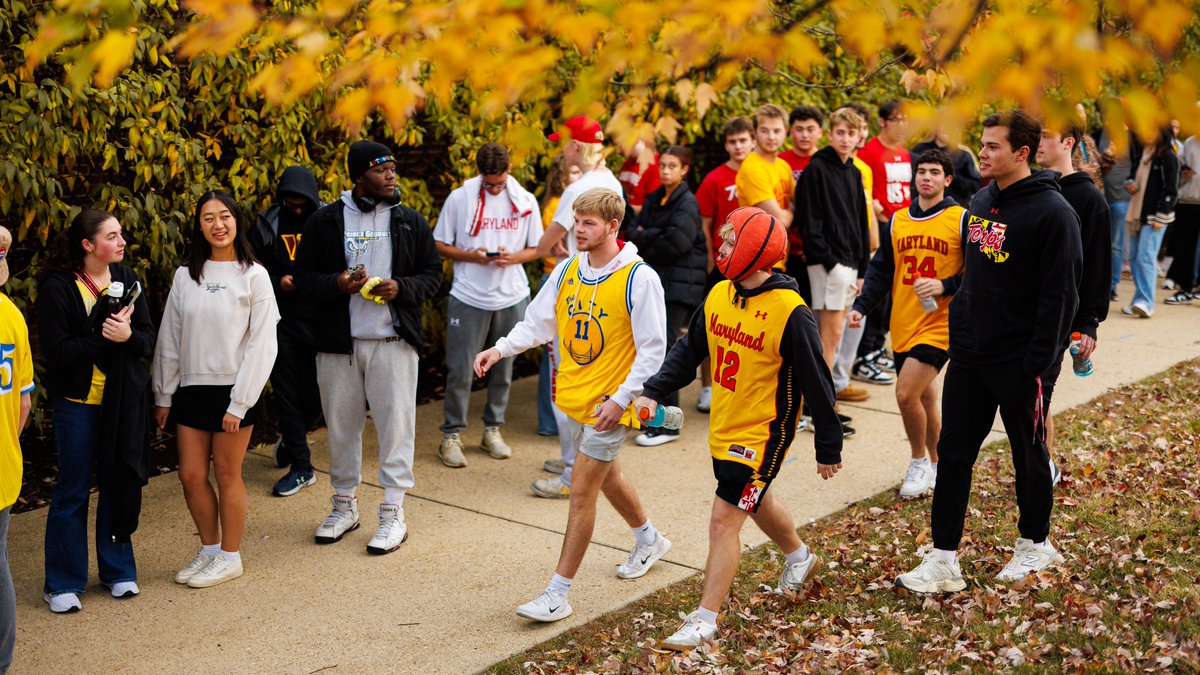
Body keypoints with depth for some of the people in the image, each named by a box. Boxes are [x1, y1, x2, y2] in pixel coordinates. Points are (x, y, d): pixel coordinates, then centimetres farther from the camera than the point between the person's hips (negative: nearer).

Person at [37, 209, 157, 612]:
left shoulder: (127, 279, 3)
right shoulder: (57, 288, -10)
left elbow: (149, 340, 0)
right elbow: (57, 353, -15)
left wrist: (128, 336, -21)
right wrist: (103, 337, -23)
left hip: (124, 400, 4)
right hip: (77, 401, -4)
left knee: (119, 485, 10)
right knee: (73, 489, 3)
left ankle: (118, 571, 26)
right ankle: (63, 583, 14)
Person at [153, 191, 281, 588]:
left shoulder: (253, 276, -6)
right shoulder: (186, 276, 6)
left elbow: (262, 344, -9)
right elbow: (169, 340, 10)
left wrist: (239, 403, -12)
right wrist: (163, 396, 9)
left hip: (232, 390, -4)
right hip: (191, 389, 4)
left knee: (227, 474, 5)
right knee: (191, 474, 7)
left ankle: (230, 556, 20)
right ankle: (209, 549, 26)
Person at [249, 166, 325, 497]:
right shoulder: (267, 224, 4)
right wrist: (277, 282, -9)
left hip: (319, 321, -1)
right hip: (282, 321, 1)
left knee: (315, 394, 4)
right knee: (287, 393, 3)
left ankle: (291, 439, 36)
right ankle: (301, 467, 13)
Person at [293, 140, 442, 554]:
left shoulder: (410, 222, 4)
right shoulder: (325, 221, 2)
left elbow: (433, 274, 7)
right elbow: (304, 276, 4)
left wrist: (400, 288, -12)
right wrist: (337, 284, -16)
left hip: (393, 340, -1)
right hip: (338, 341, 1)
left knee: (395, 423, -1)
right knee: (341, 424, 10)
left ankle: (393, 513, 8)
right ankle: (344, 505, 26)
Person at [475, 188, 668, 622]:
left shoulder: (639, 279, -17)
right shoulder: (567, 271, 2)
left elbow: (652, 350, -14)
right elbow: (539, 321, 10)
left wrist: (621, 398, -18)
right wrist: (501, 349, -5)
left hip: (608, 406, -7)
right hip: (570, 398, 7)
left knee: (582, 493, -6)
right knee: (606, 475, 24)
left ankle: (558, 594, 0)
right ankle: (648, 540, 49)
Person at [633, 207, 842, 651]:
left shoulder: (790, 312, -22)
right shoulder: (718, 296, -2)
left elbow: (816, 384, -15)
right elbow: (689, 351, 10)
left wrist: (828, 448, -9)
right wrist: (654, 392, -2)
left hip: (762, 435, -8)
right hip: (723, 431, 8)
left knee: (723, 521, -8)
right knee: (756, 503, 27)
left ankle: (705, 620, 2)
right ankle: (798, 555, 55)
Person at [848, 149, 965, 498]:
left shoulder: (962, 219, -4)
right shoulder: (898, 220, 10)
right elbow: (881, 270, 11)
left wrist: (945, 286, -18)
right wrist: (861, 307, 1)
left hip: (940, 324, -5)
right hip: (902, 325, 5)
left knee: (906, 393, -15)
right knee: (925, 397, 14)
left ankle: (920, 462, 7)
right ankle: (936, 465, 31)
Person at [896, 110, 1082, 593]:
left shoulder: (1052, 212, -14)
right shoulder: (982, 203, 9)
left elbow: (1060, 295, -16)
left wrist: (1038, 360, -19)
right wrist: (958, 325, 14)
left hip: (1017, 362, -7)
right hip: (968, 354, 7)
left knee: (1028, 453, 11)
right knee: (952, 454, 4)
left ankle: (1035, 544, 30)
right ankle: (943, 561, 8)